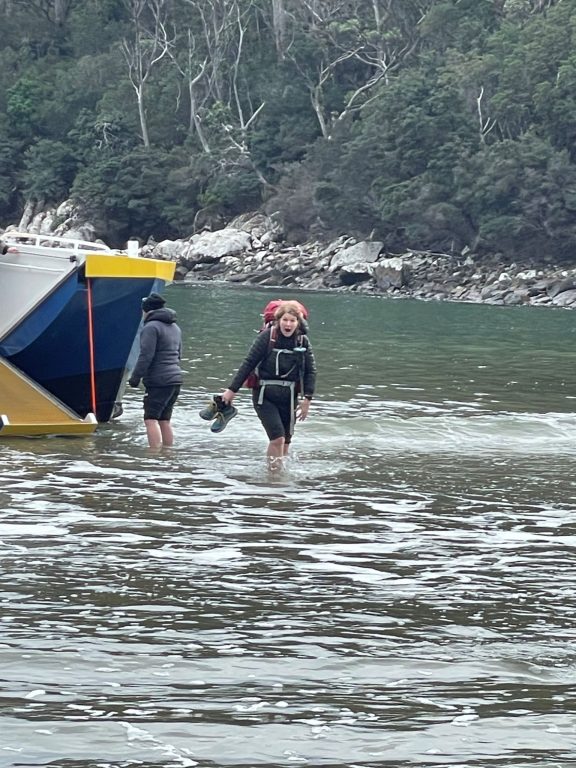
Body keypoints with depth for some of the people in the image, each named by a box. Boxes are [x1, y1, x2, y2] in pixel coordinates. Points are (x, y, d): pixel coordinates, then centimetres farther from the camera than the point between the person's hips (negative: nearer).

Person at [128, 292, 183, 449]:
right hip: (176, 378, 9)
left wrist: (135, 377, -9)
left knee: (151, 419, -10)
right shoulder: (175, 327, 18)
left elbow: (146, 355, -16)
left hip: (158, 381, -9)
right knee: (164, 420, 14)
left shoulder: (151, 327, -11)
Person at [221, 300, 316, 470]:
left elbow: (311, 371, 5)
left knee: (285, 442, 9)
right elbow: (248, 363, -5)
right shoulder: (267, 337, -8)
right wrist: (232, 390, -4)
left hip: (289, 397, 4)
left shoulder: (303, 342, 1)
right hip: (264, 395, -4)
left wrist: (307, 398, -2)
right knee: (277, 438, -17)